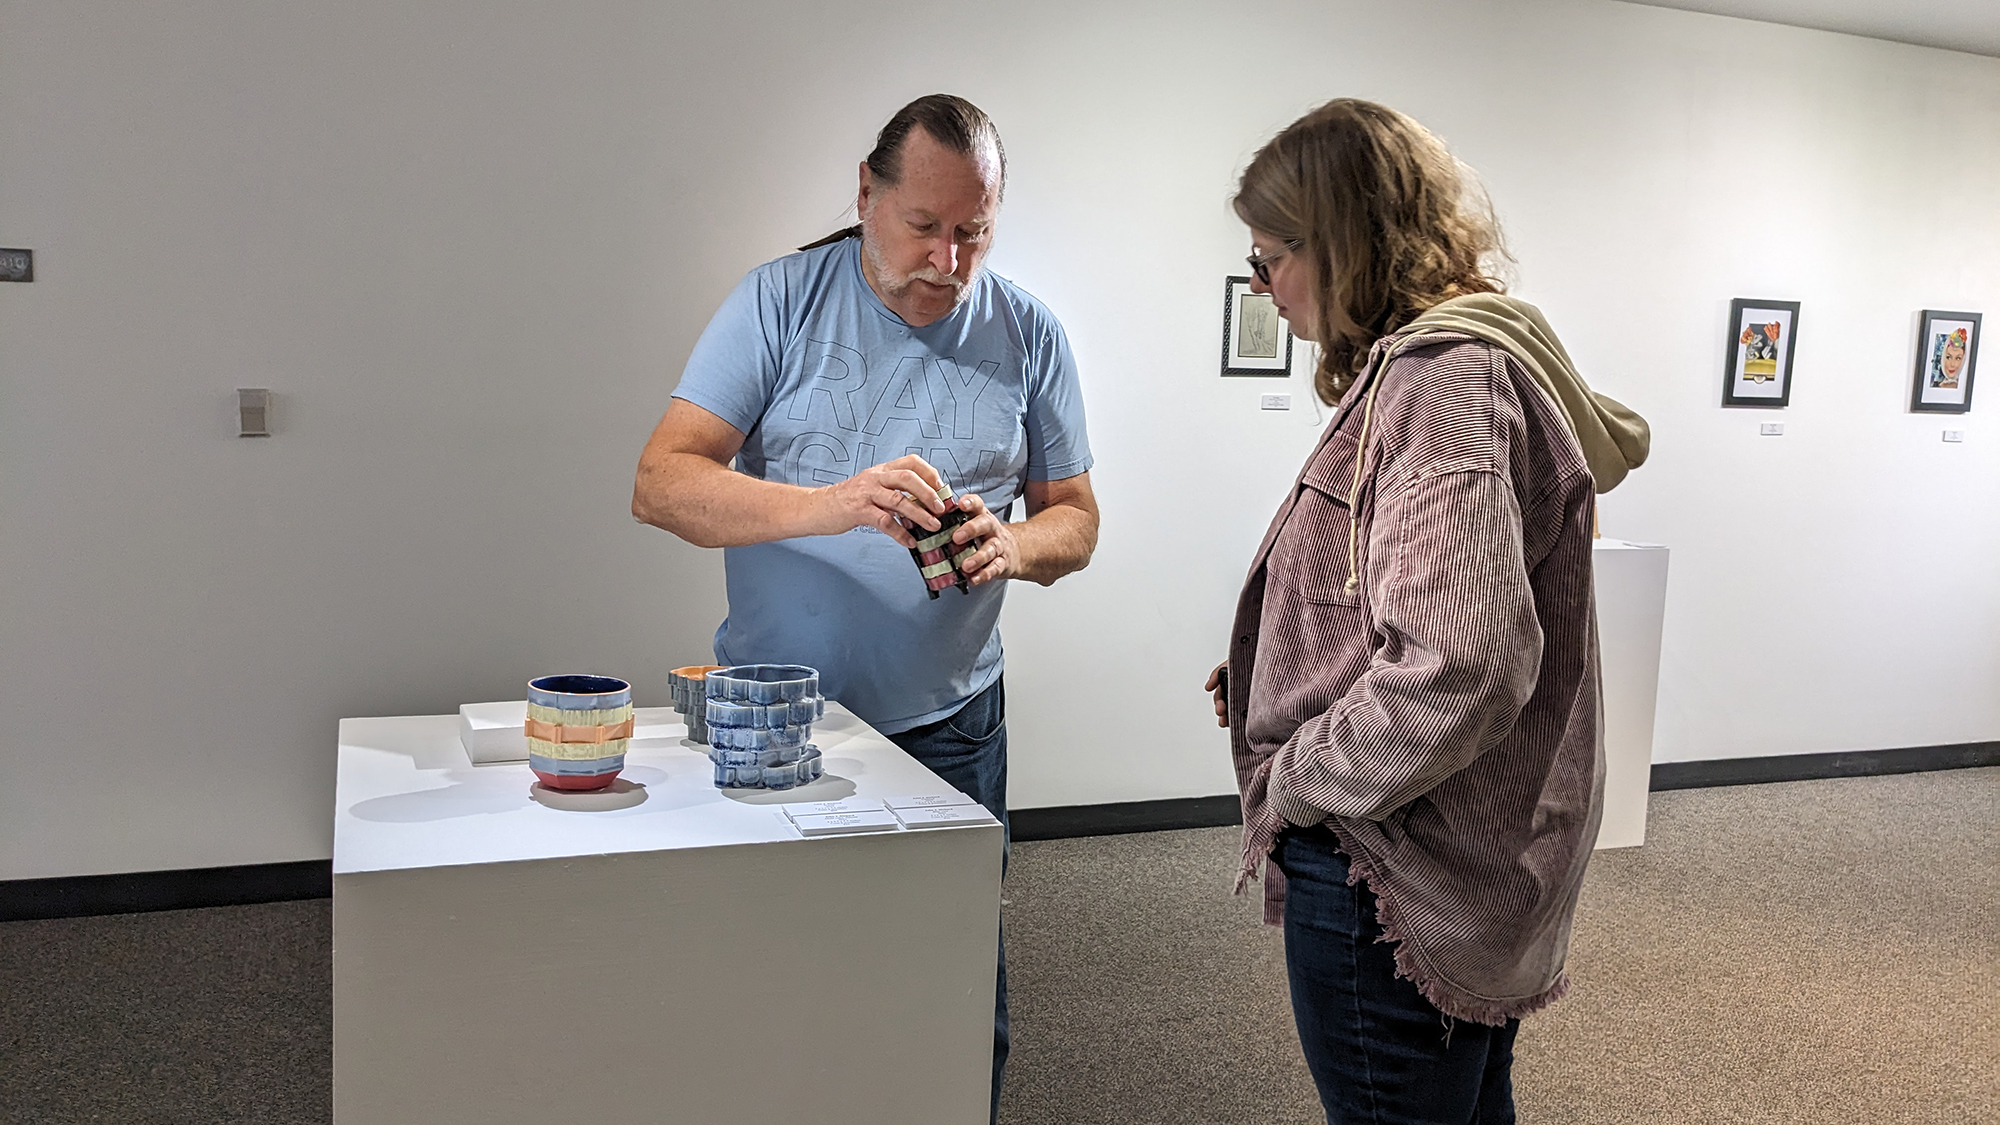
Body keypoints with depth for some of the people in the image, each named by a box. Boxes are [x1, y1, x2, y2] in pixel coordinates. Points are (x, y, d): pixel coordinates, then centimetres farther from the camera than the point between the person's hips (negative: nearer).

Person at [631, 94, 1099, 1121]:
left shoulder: (1028, 334, 1)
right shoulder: (780, 301, -5)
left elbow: (1074, 518, 8)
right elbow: (661, 485, -12)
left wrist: (1016, 547, -16)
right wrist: (831, 505, -28)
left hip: (946, 726, 1)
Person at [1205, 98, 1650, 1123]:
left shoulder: (1446, 378, -21)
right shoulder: (1463, 356, 12)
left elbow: (1461, 667, -32)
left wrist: (1297, 779, -17)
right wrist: (1265, 681, 10)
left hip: (1392, 881, -10)